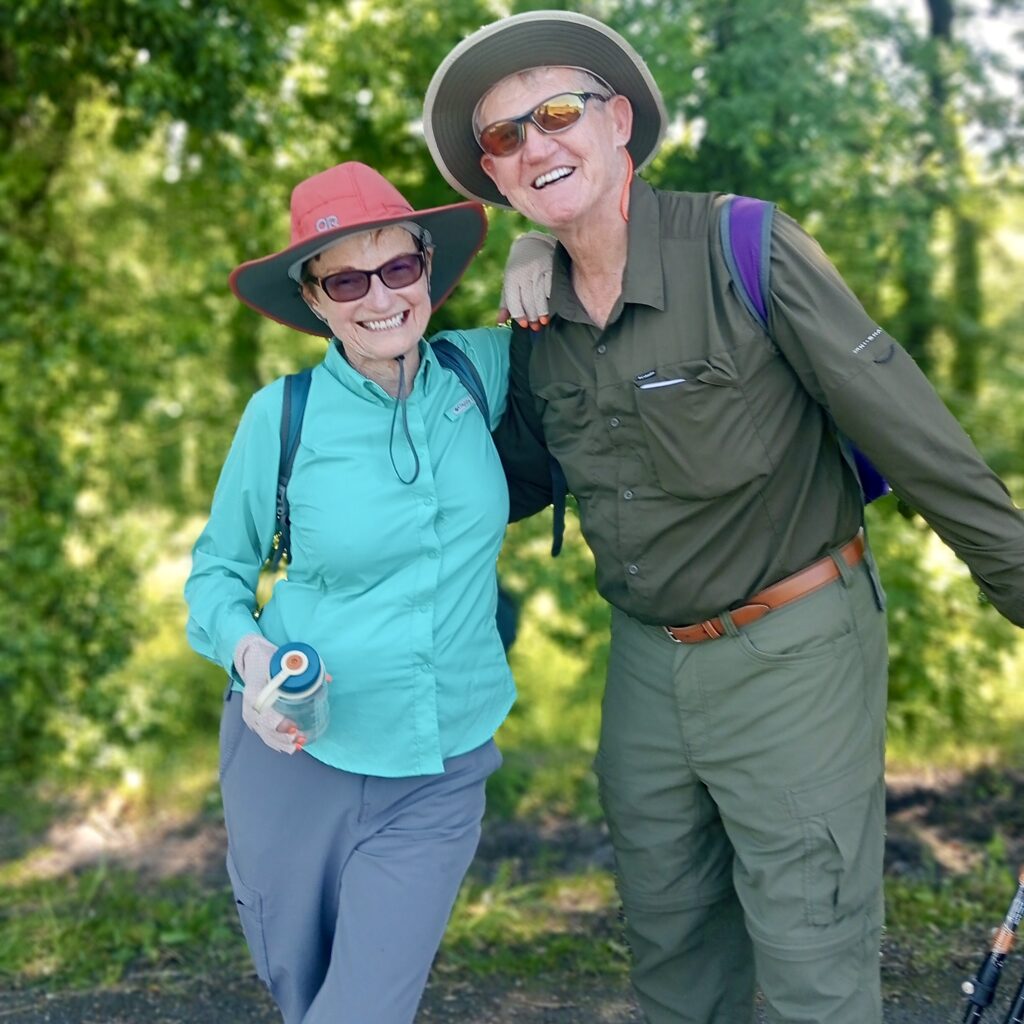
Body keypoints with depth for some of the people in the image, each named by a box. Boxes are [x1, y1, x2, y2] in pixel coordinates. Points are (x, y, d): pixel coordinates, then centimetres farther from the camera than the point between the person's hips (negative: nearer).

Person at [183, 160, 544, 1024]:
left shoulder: (479, 372, -5)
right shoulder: (282, 415, -10)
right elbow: (217, 568, 3)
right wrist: (247, 648, -19)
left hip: (438, 777, 1)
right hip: (293, 757, 0)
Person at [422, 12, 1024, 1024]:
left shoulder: (747, 251, -18)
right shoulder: (535, 319, 0)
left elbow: (916, 437, -16)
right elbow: (507, 481, 14)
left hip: (793, 650, -6)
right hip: (646, 661, 6)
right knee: (667, 939, 22)